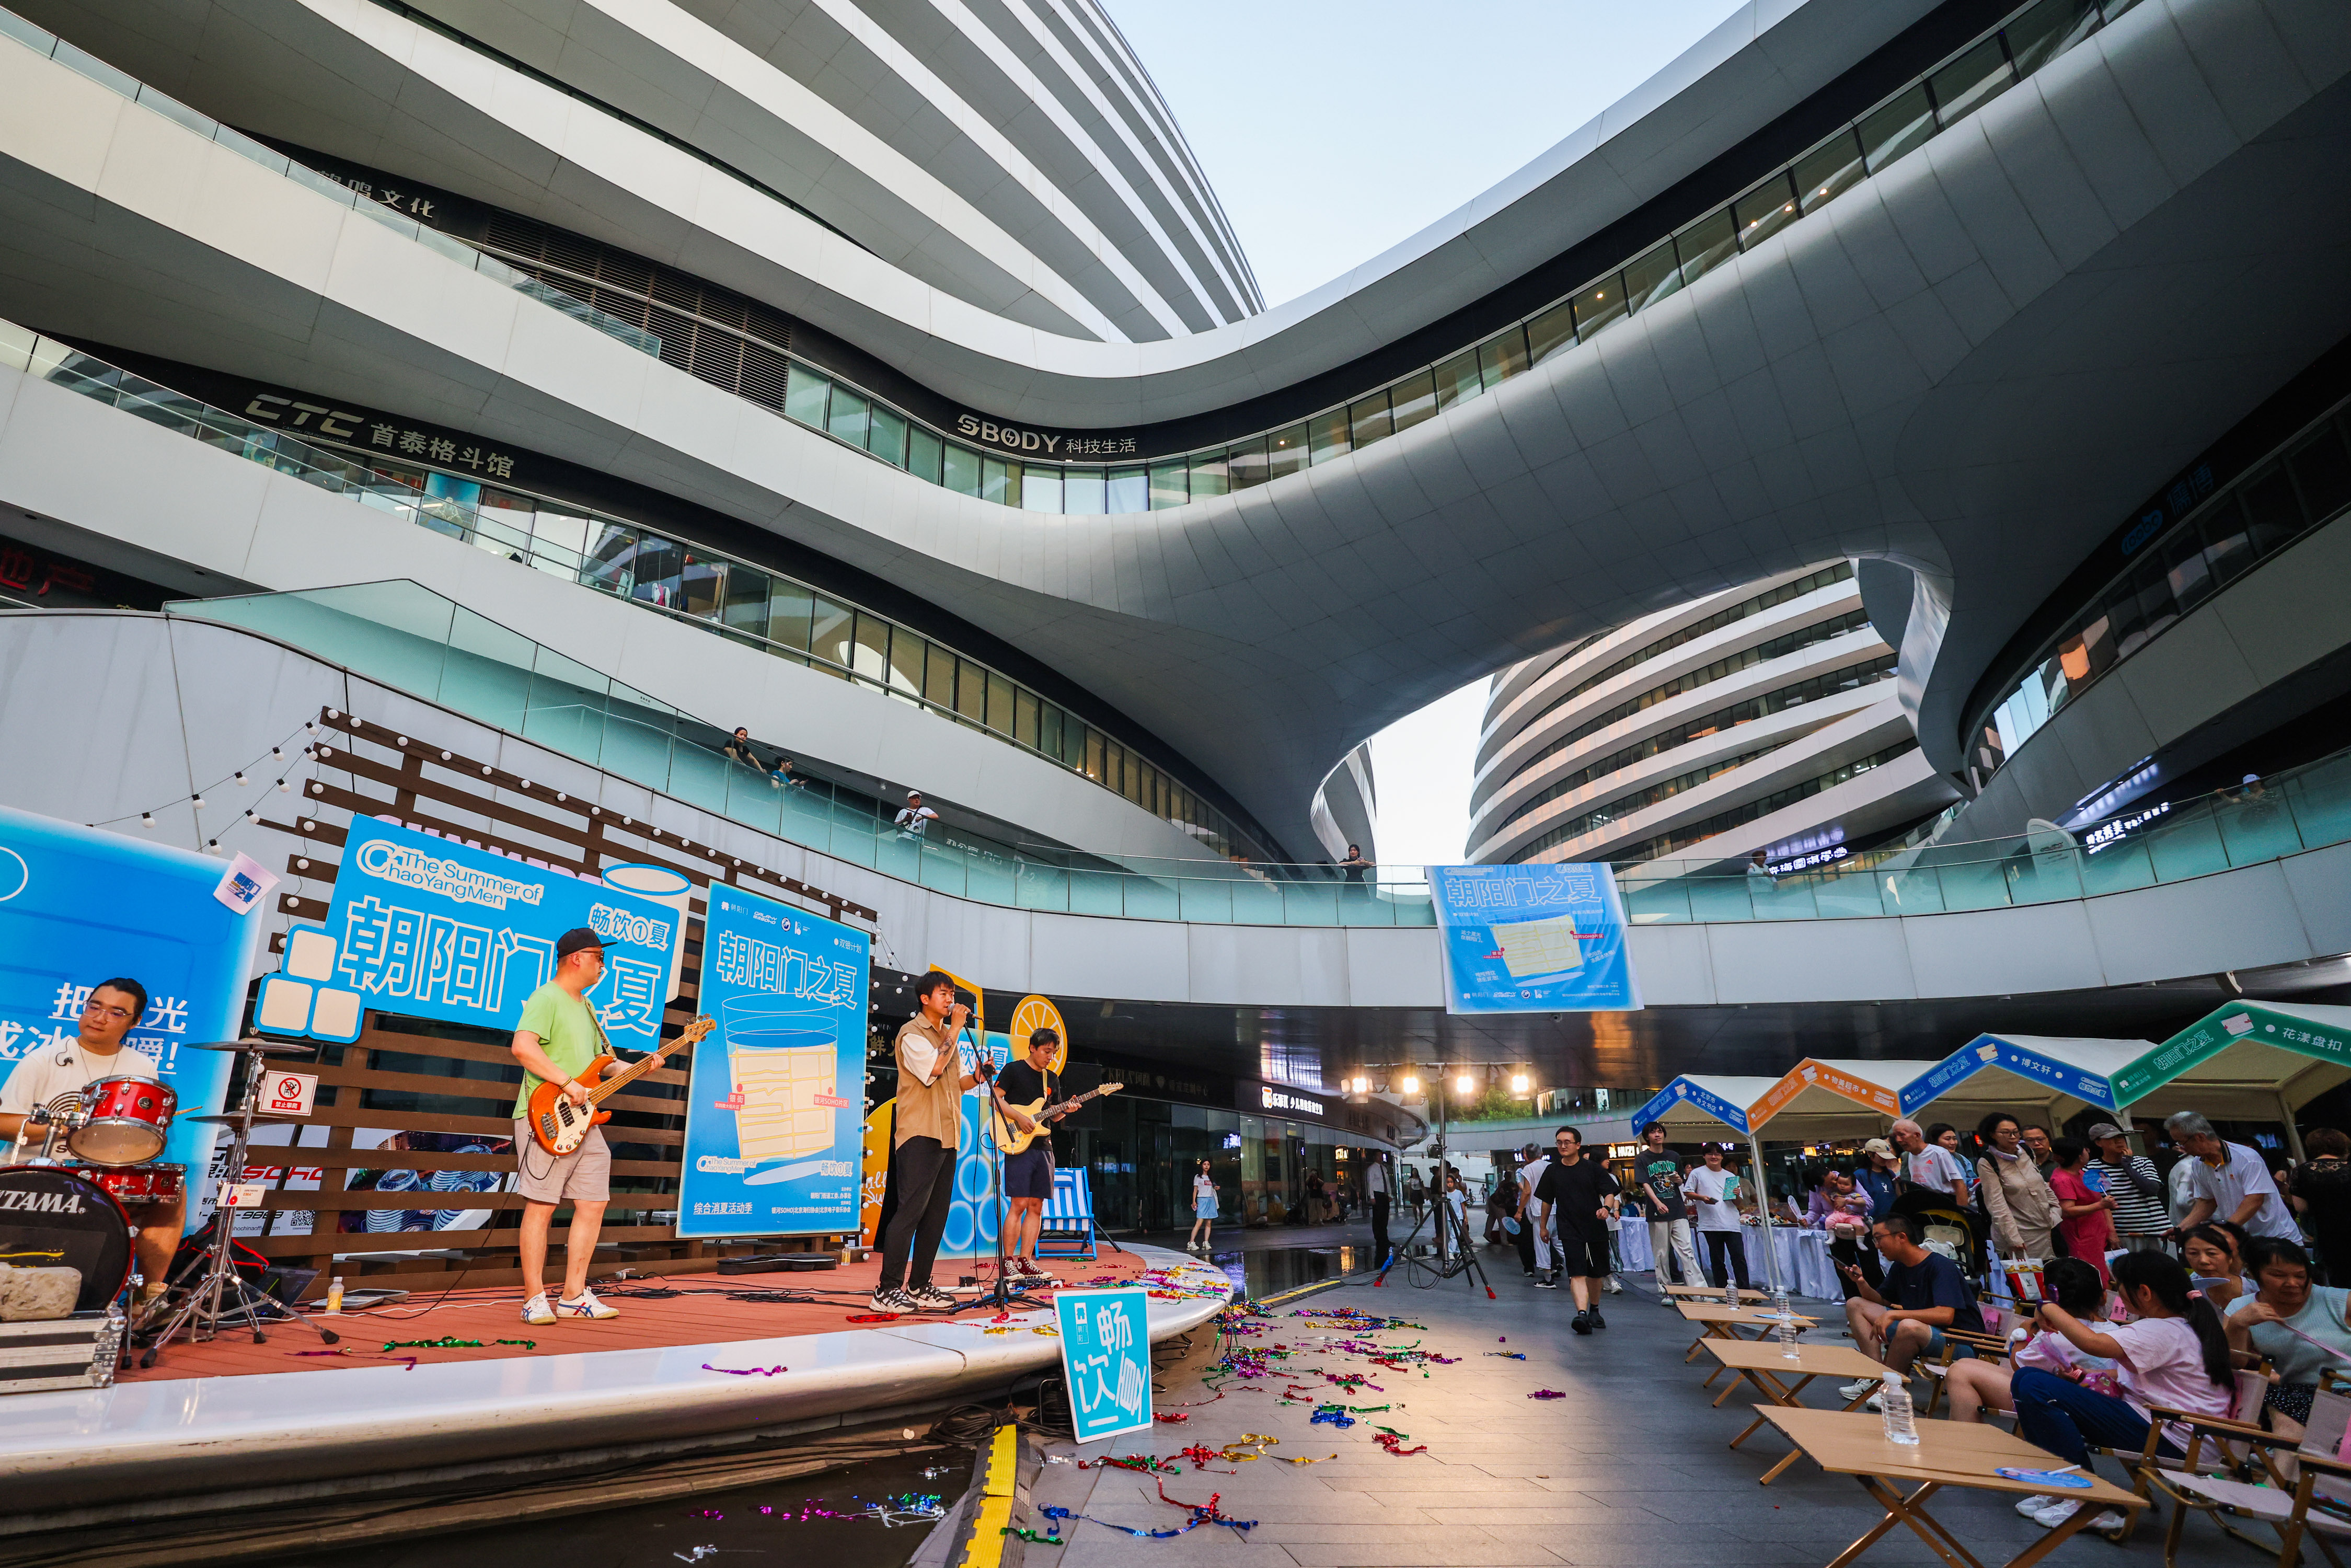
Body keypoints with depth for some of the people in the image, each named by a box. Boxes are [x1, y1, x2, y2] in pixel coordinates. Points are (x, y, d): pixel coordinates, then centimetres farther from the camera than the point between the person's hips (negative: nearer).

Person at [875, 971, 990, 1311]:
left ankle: (919, 1286, 16)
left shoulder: (946, 1036, 21)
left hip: (946, 1136, 8)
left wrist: (977, 1077, 3)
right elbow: (934, 1068, -21)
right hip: (920, 1134, -8)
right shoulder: (912, 1033, -6)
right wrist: (956, 1029, -14)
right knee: (911, 1210, -12)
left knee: (937, 1212, 9)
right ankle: (887, 1290, -7)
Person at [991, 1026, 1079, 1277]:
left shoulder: (1052, 1078, 18)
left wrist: (1065, 1110, 0)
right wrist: (1019, 1117, -16)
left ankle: (1025, 1261, 10)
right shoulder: (1014, 1070, -1)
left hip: (1044, 1147, 6)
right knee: (1019, 1204, -10)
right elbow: (995, 1098, -7)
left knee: (1036, 1206, 5)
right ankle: (1008, 1262, -3)